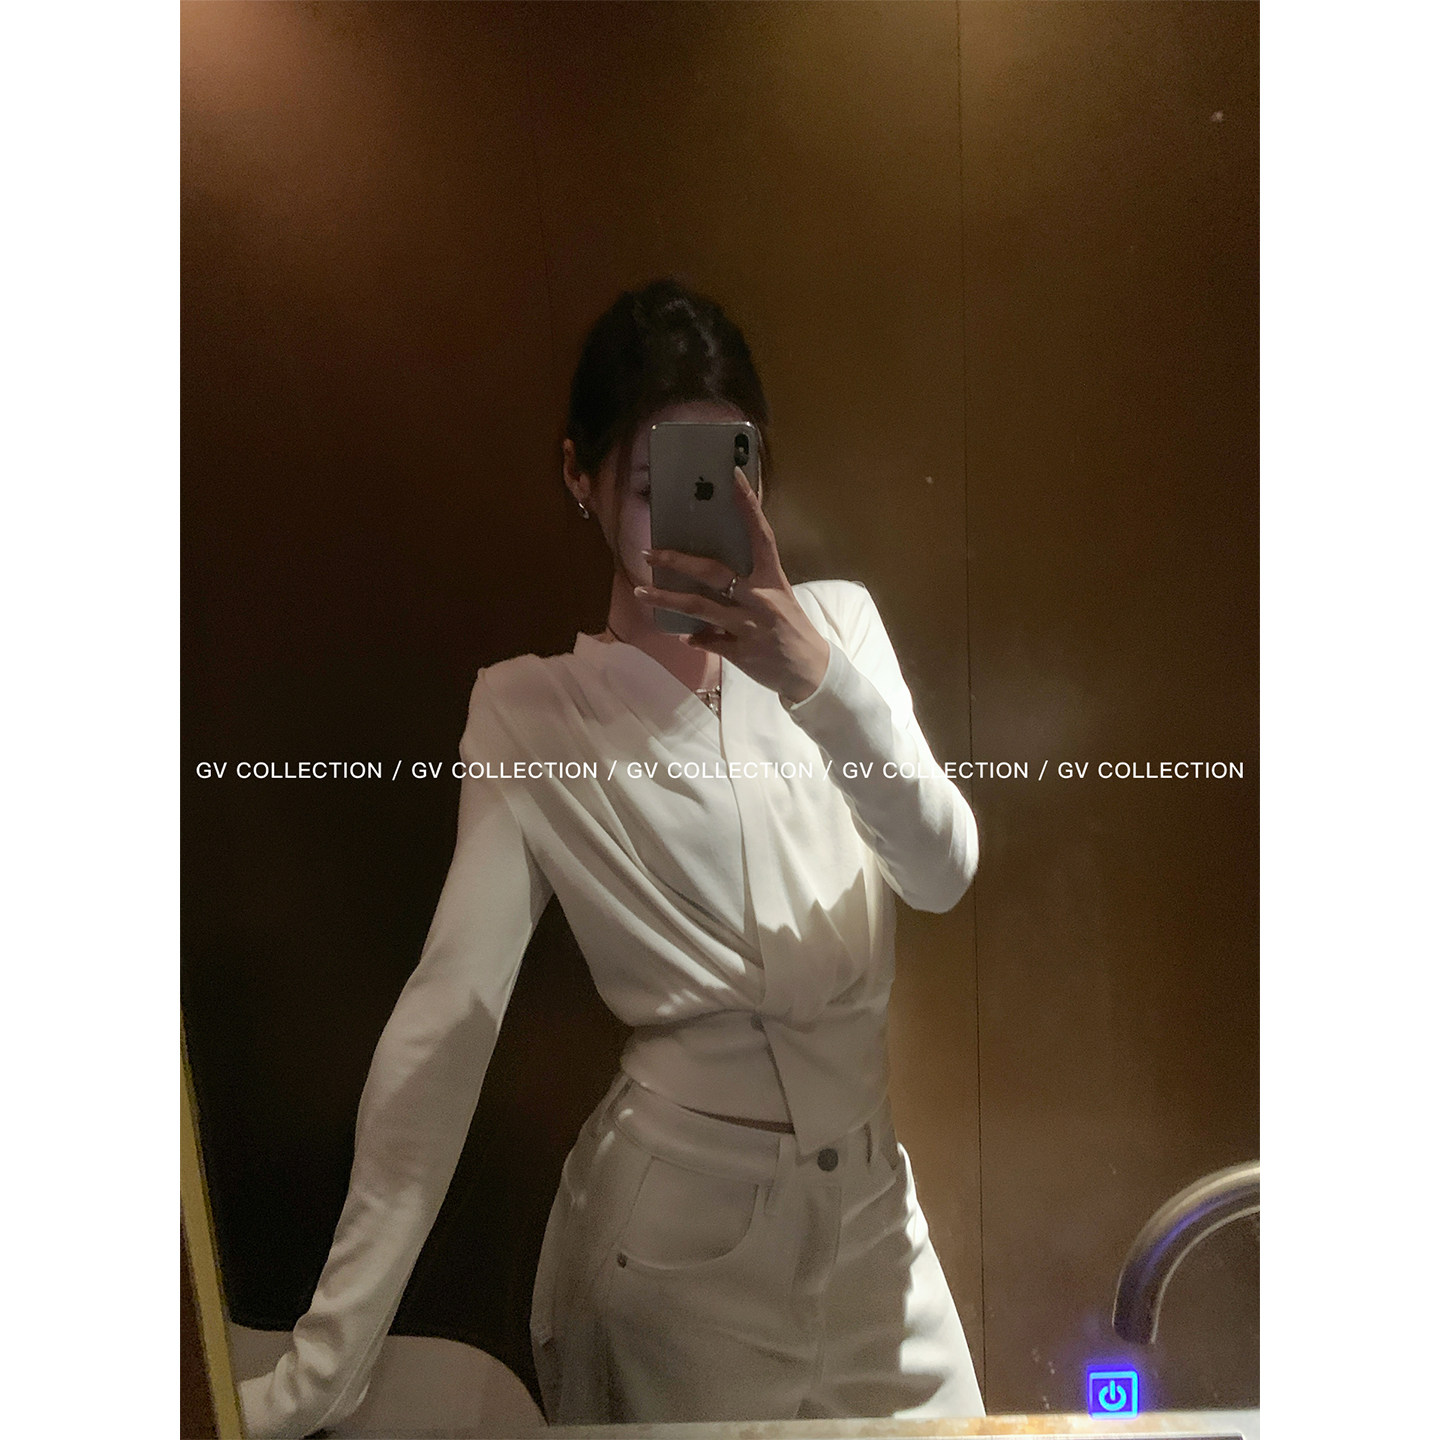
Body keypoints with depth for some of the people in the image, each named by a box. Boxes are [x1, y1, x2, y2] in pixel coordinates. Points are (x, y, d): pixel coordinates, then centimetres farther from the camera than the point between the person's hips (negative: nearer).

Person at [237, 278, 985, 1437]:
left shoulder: (838, 624, -2)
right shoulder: (530, 712, -9)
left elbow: (945, 875, -11)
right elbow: (446, 1022, -13)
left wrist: (819, 680, -27)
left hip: (871, 1207, 4)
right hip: (674, 1229, -3)